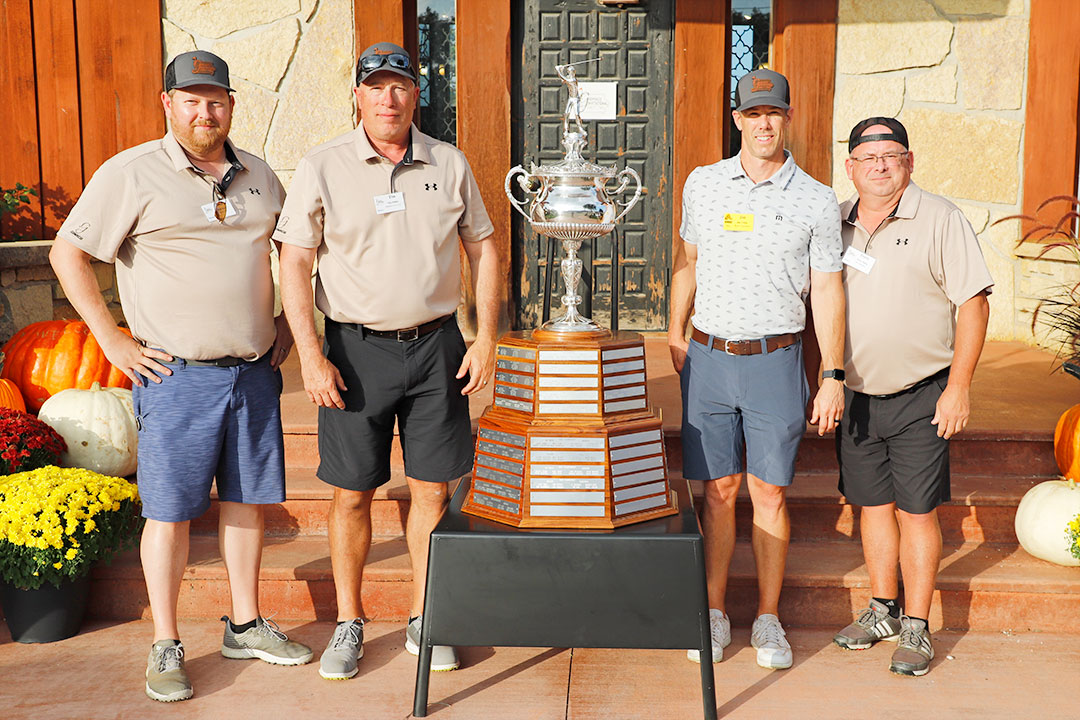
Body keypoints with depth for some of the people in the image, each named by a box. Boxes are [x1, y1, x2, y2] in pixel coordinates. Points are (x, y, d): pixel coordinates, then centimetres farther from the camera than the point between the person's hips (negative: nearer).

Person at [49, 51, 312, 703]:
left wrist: (288, 320, 14)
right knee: (170, 511, 2)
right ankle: (166, 647, 16)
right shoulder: (131, 173, -5)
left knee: (248, 499, 12)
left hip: (255, 372, 5)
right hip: (177, 376, -4)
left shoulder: (258, 175, 10)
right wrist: (112, 340, -8)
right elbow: (68, 254, -4)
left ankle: (247, 626, 27)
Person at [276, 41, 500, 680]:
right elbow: (295, 264, -3)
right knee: (352, 494, 5)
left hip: (436, 344, 2)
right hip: (357, 349, -1)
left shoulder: (449, 164, 5)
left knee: (432, 489, 6)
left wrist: (486, 337, 2)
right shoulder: (323, 168, -2)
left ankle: (425, 620, 22)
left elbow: (483, 249, 10)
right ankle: (349, 624, 21)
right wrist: (311, 356, -11)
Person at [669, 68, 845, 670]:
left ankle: (769, 620, 18)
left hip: (776, 360, -1)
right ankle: (715, 614, 19)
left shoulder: (816, 200, 1)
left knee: (770, 494, 4)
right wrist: (675, 336, 12)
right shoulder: (703, 184, 7)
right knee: (719, 491, 6)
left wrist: (834, 377, -2)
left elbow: (828, 292, 2)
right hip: (709, 356, 2)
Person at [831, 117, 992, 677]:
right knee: (872, 505, 13)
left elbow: (973, 303, -8)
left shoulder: (940, 219, -6)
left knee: (917, 511, 1)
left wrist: (958, 388, -13)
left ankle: (916, 628, 14)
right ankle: (882, 611, 29)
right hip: (854, 395, 4)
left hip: (920, 396, -4)